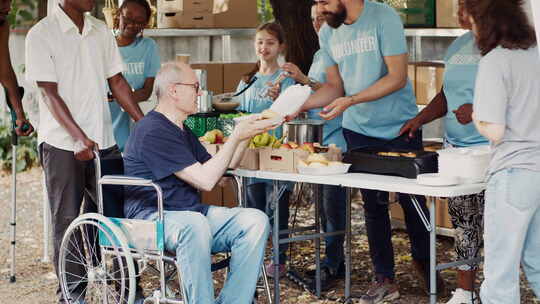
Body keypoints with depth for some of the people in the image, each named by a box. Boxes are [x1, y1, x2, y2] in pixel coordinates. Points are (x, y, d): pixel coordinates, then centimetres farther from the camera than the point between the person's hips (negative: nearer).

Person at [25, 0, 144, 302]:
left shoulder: (102, 31, 10)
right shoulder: (42, 35, -7)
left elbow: (117, 81, 13)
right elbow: (51, 93, -12)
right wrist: (80, 138, -22)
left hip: (103, 141, 5)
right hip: (63, 144, -5)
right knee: (67, 222, 1)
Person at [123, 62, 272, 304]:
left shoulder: (181, 130, 22)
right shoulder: (152, 130, -13)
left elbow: (217, 168, 25)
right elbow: (205, 180, -17)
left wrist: (245, 135, 13)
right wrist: (236, 137, -9)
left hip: (192, 215, 9)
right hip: (151, 217, -9)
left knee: (256, 221, -12)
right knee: (194, 224, -41)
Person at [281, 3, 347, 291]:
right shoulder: (319, 55, 18)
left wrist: (305, 80, -22)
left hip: (337, 139, -9)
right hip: (319, 139, 9)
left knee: (332, 201, -7)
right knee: (325, 202, 11)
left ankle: (331, 267, -3)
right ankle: (334, 261, 19)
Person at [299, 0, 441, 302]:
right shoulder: (328, 33, 3)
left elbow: (397, 77, -18)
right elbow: (334, 85, 10)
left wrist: (350, 101, -24)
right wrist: (302, 104, -8)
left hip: (400, 129, -4)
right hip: (360, 130, 4)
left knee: (412, 199, 3)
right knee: (373, 205, 7)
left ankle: (423, 261, 26)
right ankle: (385, 279, 15)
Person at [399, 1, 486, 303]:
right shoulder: (459, 46, 15)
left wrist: (478, 110, -23)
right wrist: (419, 119, 10)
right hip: (455, 147, 7)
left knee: (492, 225, -5)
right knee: (463, 221, 12)